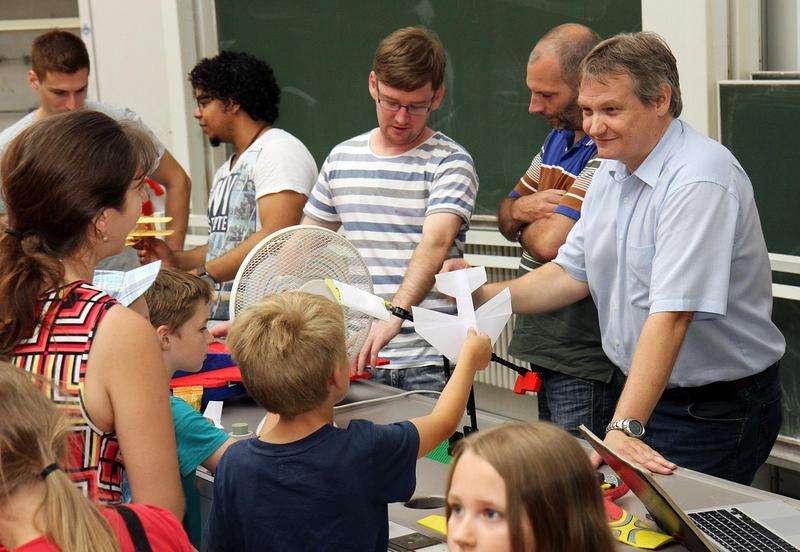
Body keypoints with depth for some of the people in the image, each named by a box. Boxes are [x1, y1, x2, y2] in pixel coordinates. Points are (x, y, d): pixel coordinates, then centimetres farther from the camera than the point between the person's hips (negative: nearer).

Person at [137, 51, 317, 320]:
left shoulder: (279, 150, -5)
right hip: (219, 314, 8)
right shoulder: (225, 172, 26)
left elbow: (275, 238, -17)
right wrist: (175, 260, 11)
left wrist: (204, 274, -18)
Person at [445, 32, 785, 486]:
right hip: (646, 398, 8)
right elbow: (573, 273, 13)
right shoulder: (614, 170, 7)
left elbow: (671, 316, -31)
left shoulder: (699, 182, -23)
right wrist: (486, 296, -2)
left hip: (717, 411, -8)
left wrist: (626, 429, -37)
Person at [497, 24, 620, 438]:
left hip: (584, 362, -10)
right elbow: (505, 217, 19)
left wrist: (526, 226, -1)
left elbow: (550, 244, -26)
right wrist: (520, 209, -5)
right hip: (545, 350, 10)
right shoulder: (559, 137, 13)